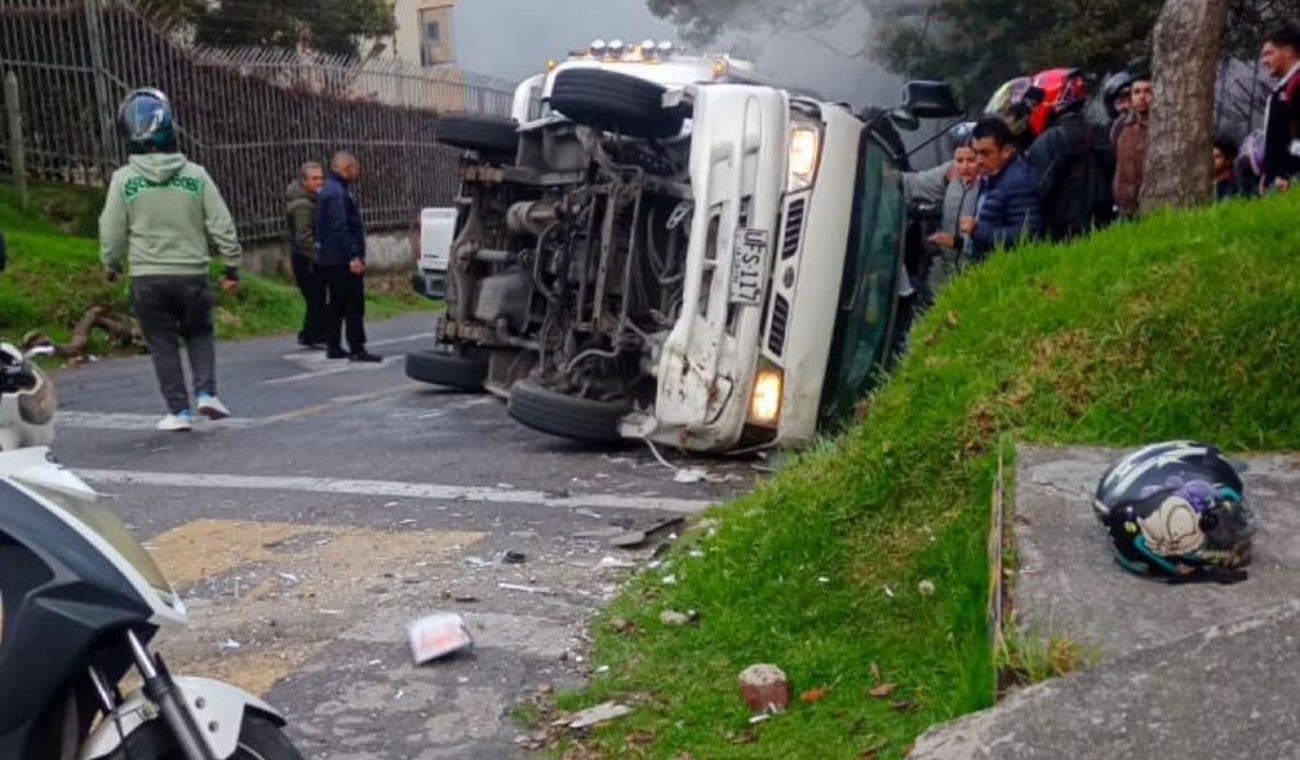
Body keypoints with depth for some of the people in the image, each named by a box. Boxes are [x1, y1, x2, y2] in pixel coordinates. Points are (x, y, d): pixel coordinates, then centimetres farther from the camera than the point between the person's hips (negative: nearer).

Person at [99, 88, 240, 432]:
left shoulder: (124, 179, -6)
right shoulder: (195, 175, -4)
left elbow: (112, 231, 0)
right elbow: (221, 225, -3)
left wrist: (111, 266, 17)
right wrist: (232, 266, 7)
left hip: (147, 277, -1)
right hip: (192, 273, 1)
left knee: (163, 344, 9)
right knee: (199, 333, 20)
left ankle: (179, 410, 8)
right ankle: (206, 392, 4)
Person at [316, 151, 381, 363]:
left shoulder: (331, 190, 18)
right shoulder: (336, 193, -16)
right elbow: (340, 228, -24)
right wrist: (353, 256, -26)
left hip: (330, 260, 11)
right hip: (342, 260, -11)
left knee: (336, 304, 13)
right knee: (354, 305, -8)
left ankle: (333, 347, 17)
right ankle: (357, 349, -7)